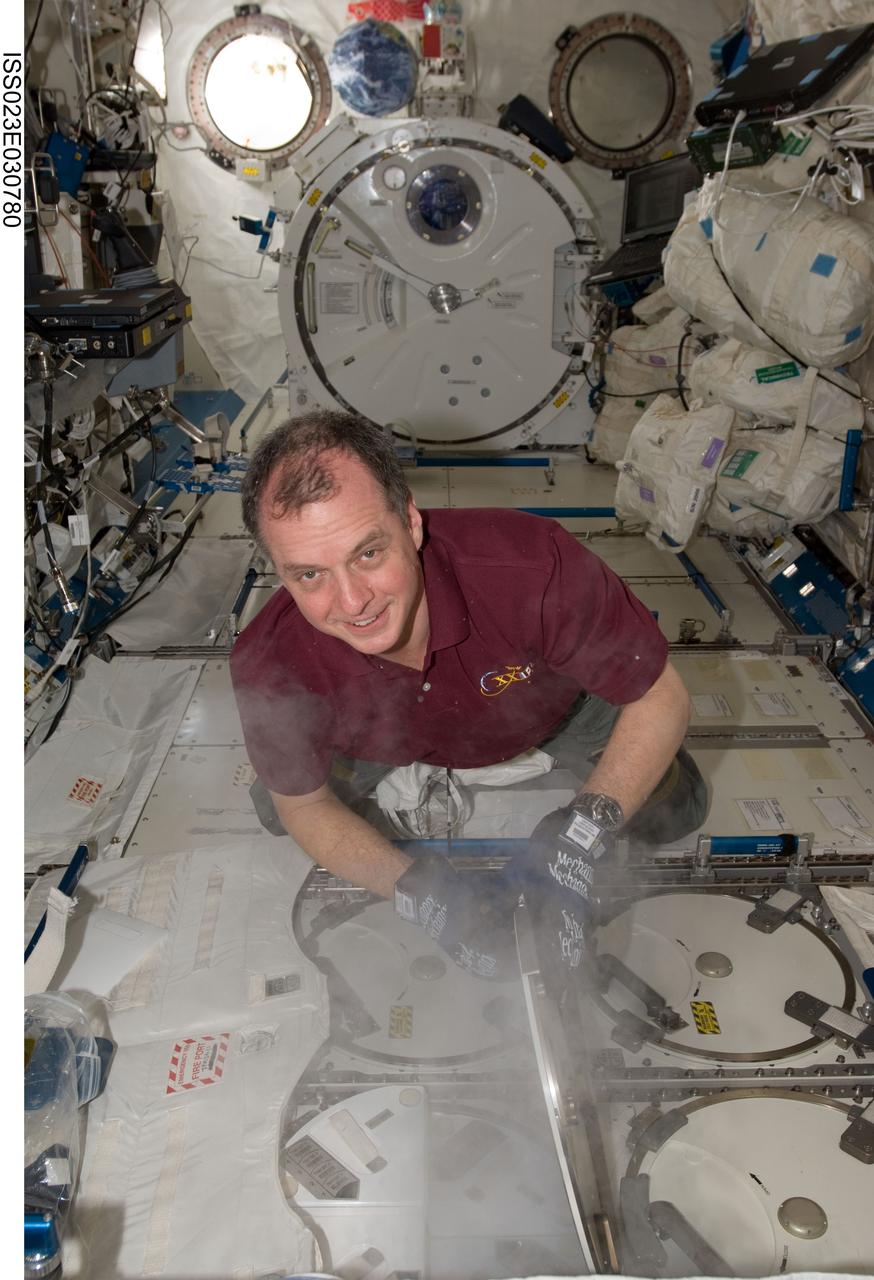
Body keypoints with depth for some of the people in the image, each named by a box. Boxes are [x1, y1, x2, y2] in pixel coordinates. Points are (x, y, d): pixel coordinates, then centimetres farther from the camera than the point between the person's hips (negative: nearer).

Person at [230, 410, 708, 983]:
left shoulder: (534, 566, -46)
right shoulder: (269, 664, -37)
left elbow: (664, 699, -31)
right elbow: (304, 806, -18)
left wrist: (579, 835, -44)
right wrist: (420, 891, -34)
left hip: (554, 697, -1)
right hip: (393, 732, 1)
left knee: (671, 811, -8)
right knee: (274, 813, -4)